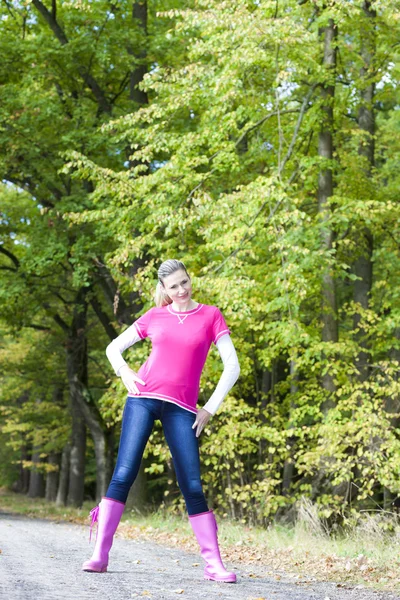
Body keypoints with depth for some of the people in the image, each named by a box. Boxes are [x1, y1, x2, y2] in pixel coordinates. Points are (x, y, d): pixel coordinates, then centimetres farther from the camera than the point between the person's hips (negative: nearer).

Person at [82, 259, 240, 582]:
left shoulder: (210, 315, 7)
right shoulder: (154, 316, 11)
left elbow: (232, 367, 4)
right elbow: (114, 347, 20)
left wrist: (210, 408, -1)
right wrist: (125, 373, 1)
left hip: (181, 408, -1)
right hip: (144, 398, 1)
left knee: (193, 486, -6)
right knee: (123, 475, -7)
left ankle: (214, 564, -2)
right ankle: (100, 554, -4)